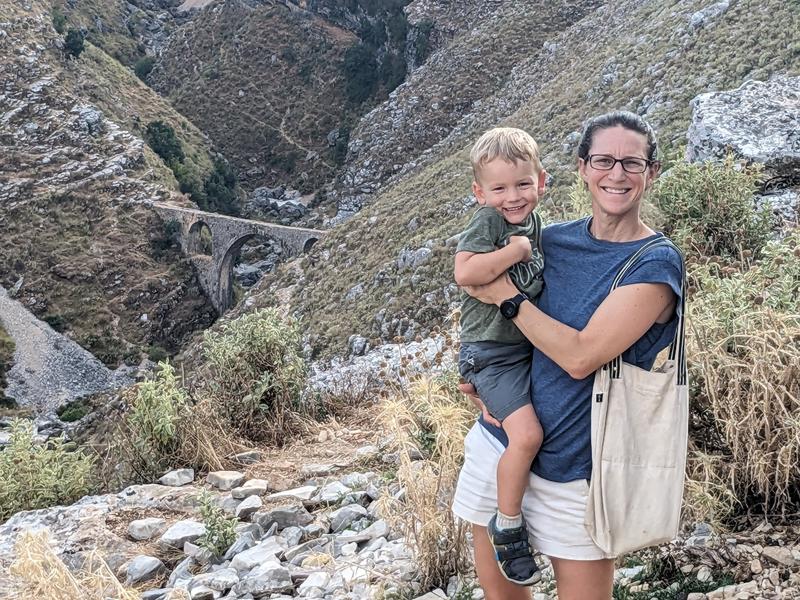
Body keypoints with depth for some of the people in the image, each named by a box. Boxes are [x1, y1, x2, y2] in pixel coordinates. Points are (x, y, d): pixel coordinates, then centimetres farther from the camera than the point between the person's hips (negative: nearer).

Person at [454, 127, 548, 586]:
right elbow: (464, 272, -29)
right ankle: (508, 526, -3)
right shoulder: (489, 220, -15)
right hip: (492, 351, -8)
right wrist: (517, 249, -24)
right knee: (526, 433, -20)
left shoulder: (534, 223, 7)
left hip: (530, 345, 8)